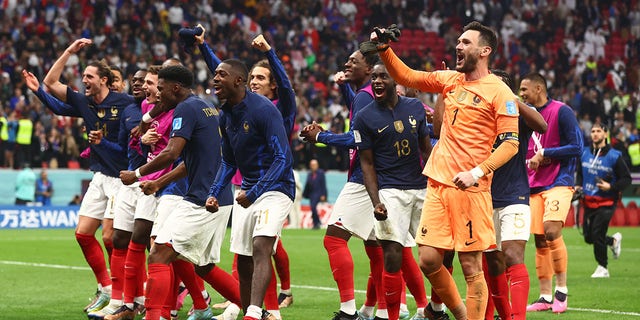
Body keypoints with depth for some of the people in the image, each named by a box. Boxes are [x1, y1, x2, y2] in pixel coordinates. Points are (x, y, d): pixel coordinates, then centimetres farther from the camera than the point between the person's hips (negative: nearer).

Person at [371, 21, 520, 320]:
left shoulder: (499, 92, -6)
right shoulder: (450, 80, 12)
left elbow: (510, 143, -9)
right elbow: (406, 76, 18)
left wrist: (477, 172, -19)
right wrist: (384, 50, 1)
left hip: (470, 189, -6)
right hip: (437, 183, 6)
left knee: (471, 267, -3)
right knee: (428, 260, 3)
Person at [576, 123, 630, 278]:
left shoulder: (614, 156, -9)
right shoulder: (584, 154, 5)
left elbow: (627, 179, -6)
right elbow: (580, 173, 20)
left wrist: (611, 187, -20)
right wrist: (578, 186, 1)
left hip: (606, 202, -5)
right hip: (589, 201, 5)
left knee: (597, 234, -13)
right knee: (588, 237, 5)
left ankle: (602, 268, 5)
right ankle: (614, 240, 35)